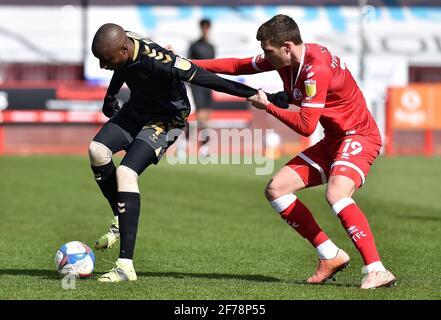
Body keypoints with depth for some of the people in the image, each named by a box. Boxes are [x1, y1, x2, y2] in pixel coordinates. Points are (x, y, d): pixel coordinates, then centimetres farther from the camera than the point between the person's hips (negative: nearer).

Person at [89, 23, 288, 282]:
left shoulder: (156, 60, -36)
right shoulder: (121, 46, -14)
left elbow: (208, 80, -33)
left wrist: (256, 95, -29)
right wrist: (110, 96, 29)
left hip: (166, 119, -8)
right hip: (135, 110, 8)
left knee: (125, 173, -23)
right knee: (97, 149, -13)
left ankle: (126, 266, -23)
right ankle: (120, 220, 7)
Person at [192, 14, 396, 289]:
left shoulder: (317, 68, -26)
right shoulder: (283, 58, 0)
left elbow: (306, 127, -25)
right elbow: (239, 66, 14)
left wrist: (267, 106, -11)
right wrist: (187, 64, 10)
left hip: (359, 137, -9)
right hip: (332, 141, 10)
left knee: (336, 193, -35)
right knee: (275, 189, 2)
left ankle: (377, 271, -35)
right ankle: (331, 256, 4)